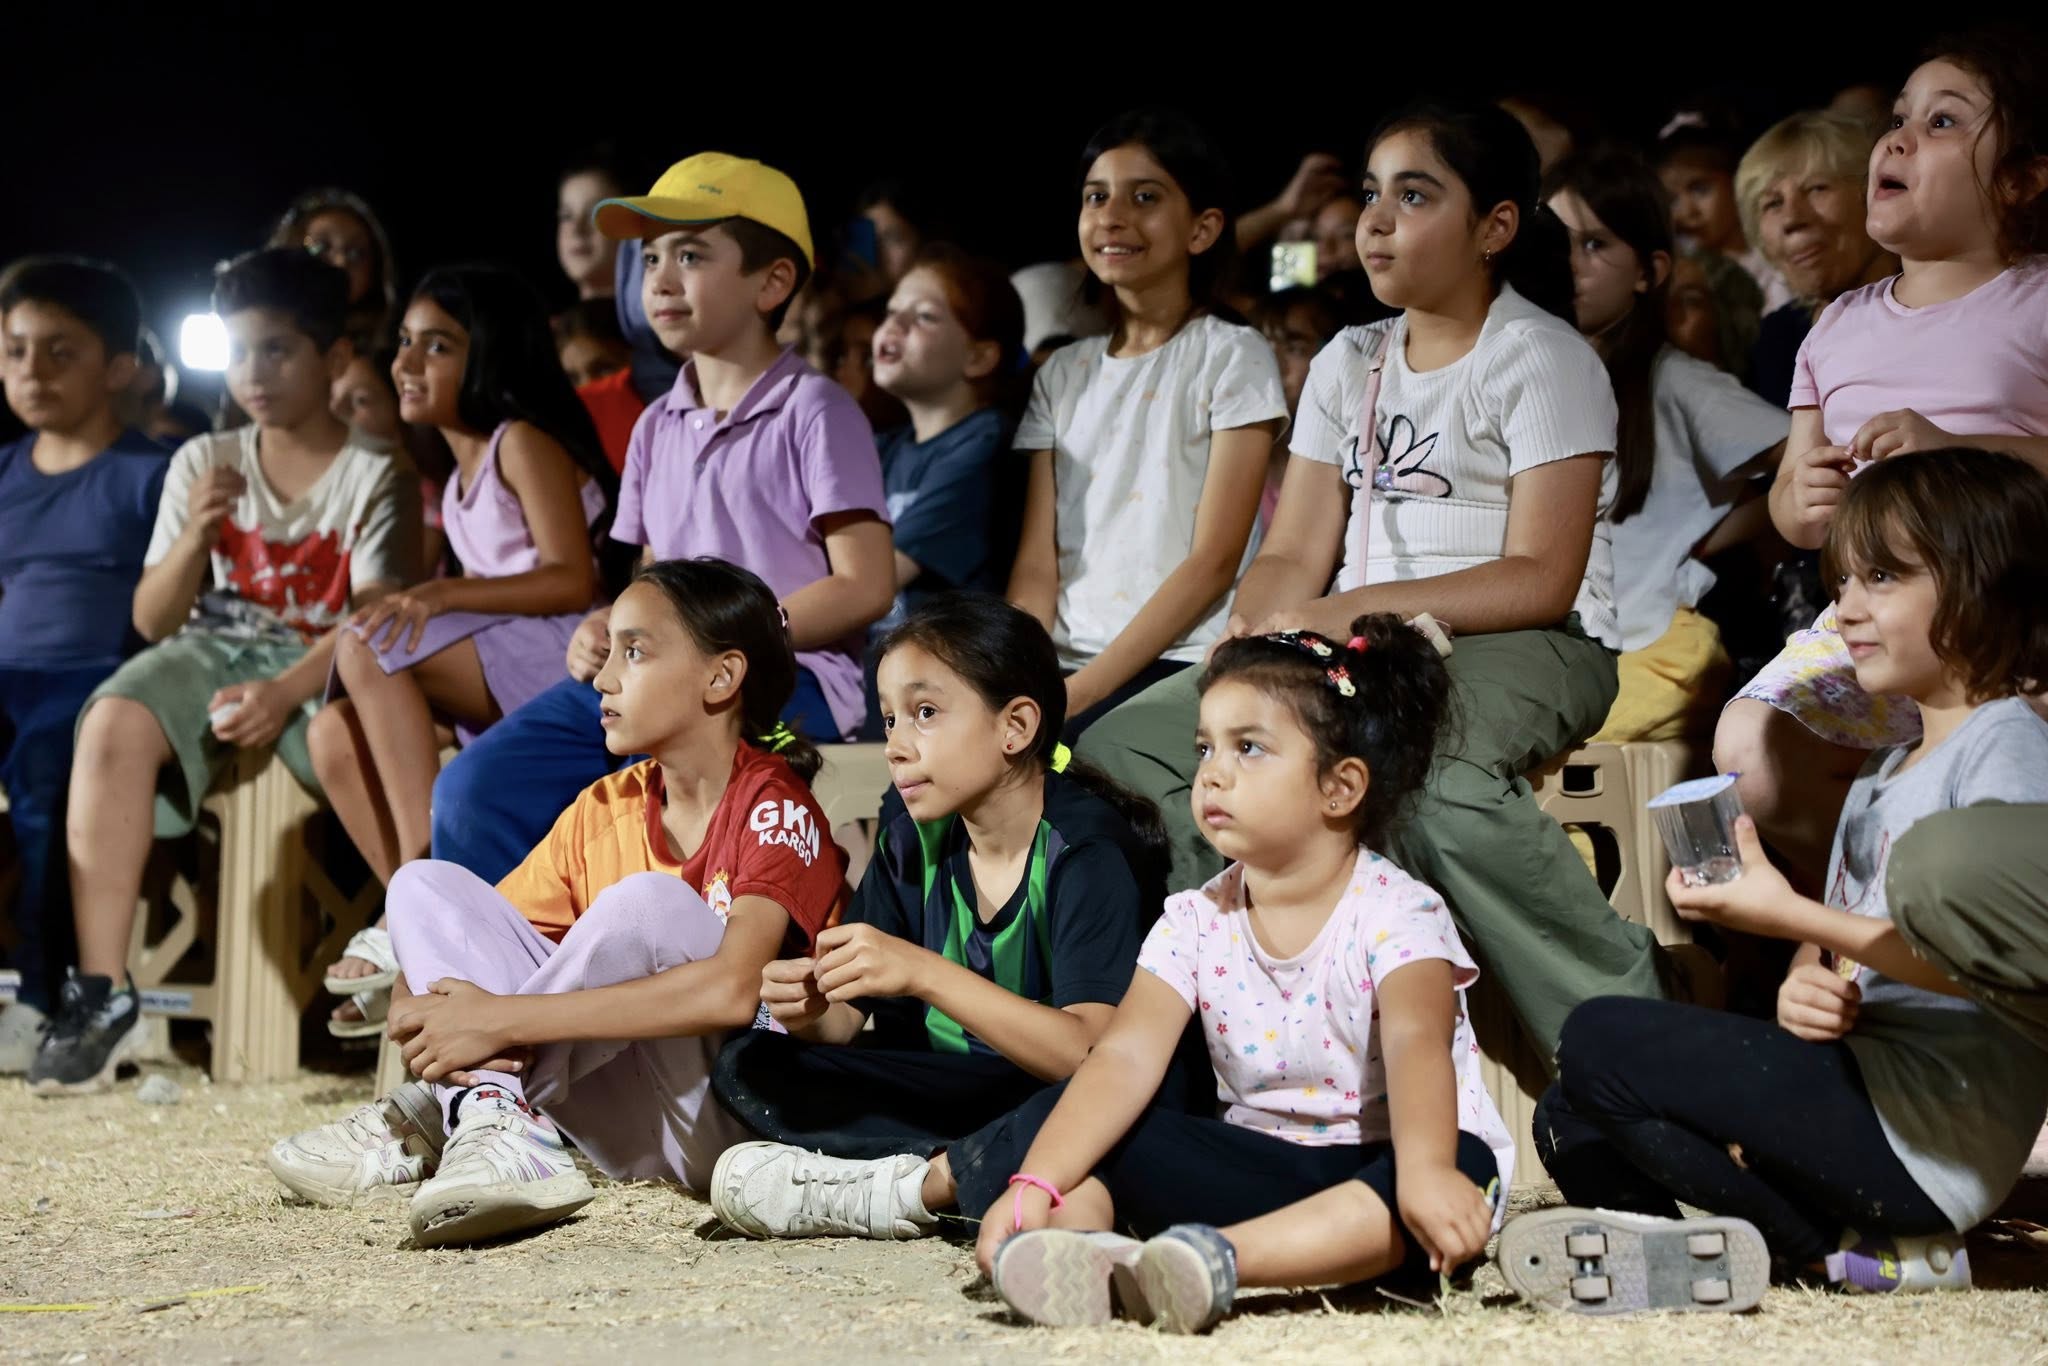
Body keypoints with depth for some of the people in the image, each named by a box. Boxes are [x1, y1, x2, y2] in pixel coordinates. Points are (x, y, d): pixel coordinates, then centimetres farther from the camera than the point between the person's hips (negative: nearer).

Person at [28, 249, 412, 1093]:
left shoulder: (373, 471, 1)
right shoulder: (204, 463, 14)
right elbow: (152, 620, 11)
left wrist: (286, 693, -27)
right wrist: (194, 536, -9)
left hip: (327, 665, -3)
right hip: (215, 651, 3)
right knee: (115, 721, -30)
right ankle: (100, 992, -32)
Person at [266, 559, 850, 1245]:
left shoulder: (774, 805, -11)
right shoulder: (604, 809, 11)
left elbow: (731, 989, -29)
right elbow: (461, 942, 8)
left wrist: (498, 1019, -29)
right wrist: (414, 1010, -19)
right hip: (619, 1129, 7)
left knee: (650, 902, -31)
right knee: (425, 884, 0)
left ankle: (439, 1111, -20)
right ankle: (496, 1125, -22)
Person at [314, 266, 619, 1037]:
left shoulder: (524, 444, -5)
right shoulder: (462, 474, 22)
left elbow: (573, 580, -17)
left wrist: (443, 595, -26)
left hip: (561, 658, -9)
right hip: (494, 690, 9)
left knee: (366, 649, -23)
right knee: (335, 734, -9)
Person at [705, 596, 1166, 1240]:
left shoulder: (1088, 849, -17)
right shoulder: (914, 834, 2)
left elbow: (1089, 1053, -29)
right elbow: (846, 1020, 5)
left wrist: (923, 973, -35)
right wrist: (811, 1011, -20)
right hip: (947, 1090, 7)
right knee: (748, 1066, -8)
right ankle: (961, 1168, -20)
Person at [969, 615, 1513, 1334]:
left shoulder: (1393, 914, -12)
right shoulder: (1197, 922, 2)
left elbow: (1416, 1044, -32)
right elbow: (1126, 1056, -12)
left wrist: (1424, 1171, -53)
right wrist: (1034, 1185, -29)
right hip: (1260, 1163, 4)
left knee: (1461, 1168, -39)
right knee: (1048, 1119, -11)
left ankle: (1214, 1257, -53)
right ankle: (1080, 1249, -46)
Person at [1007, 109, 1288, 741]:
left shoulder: (1233, 358, 2)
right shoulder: (1065, 375, 18)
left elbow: (1214, 560, -7)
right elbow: (1037, 565, 11)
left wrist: (1082, 690, -15)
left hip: (1181, 666, -5)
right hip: (1066, 657, 5)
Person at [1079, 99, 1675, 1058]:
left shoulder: (1543, 358, -2)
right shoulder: (1347, 366, 18)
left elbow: (1541, 579, -13)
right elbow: (1293, 557, 12)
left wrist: (1351, 611, -22)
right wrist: (1250, 635, -12)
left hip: (1525, 647, -7)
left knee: (1423, 762, -42)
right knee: (1121, 749, -14)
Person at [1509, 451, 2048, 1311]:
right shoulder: (1885, 770, 23)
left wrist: (1790, 915, -20)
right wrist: (1802, 991, -6)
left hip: (1928, 1127, -10)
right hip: (1859, 1089, 10)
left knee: (1598, 1042, -16)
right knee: (1571, 1126, 6)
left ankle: (1839, 1250, -10)